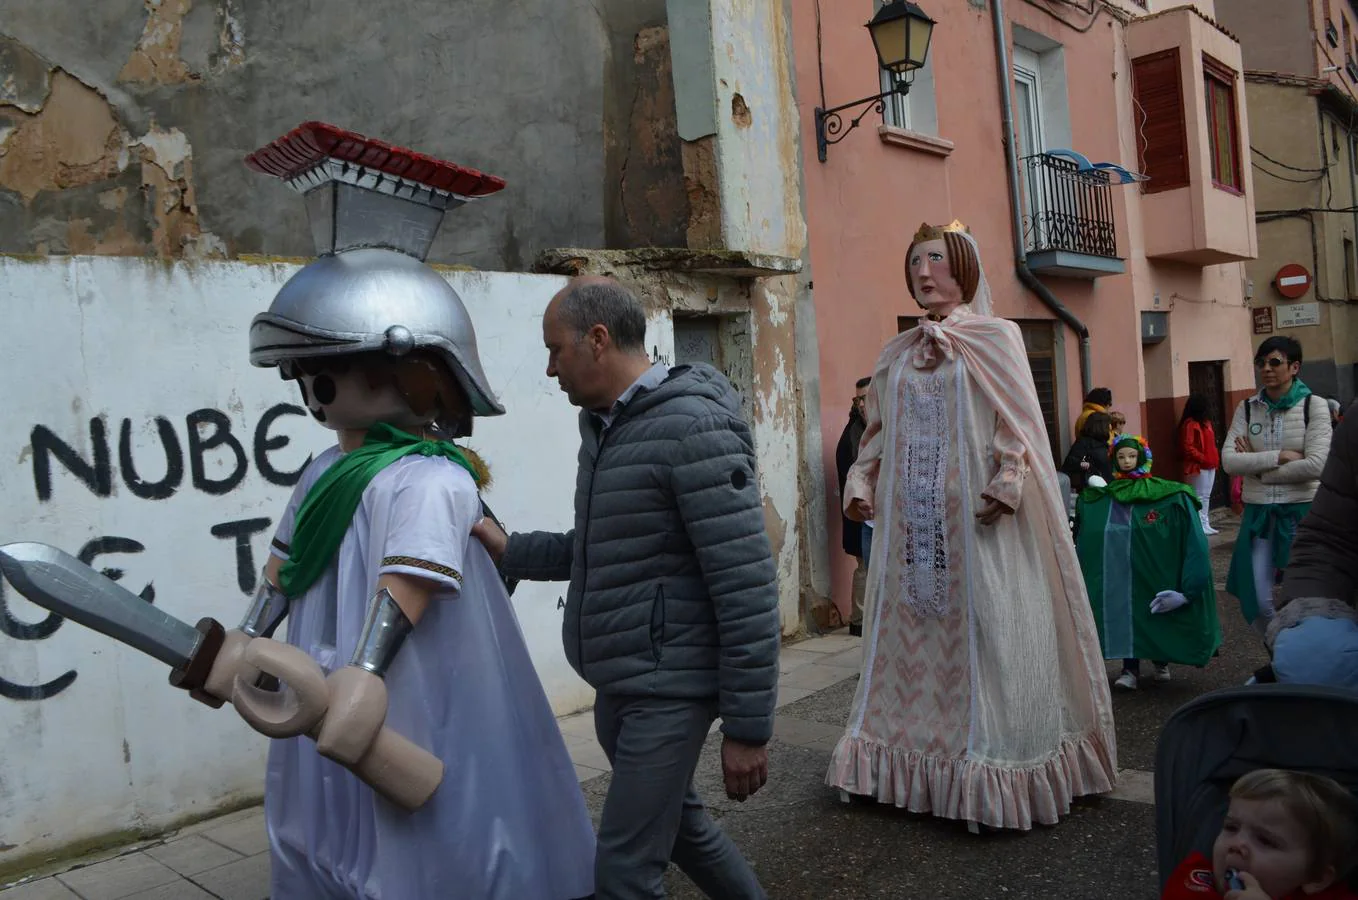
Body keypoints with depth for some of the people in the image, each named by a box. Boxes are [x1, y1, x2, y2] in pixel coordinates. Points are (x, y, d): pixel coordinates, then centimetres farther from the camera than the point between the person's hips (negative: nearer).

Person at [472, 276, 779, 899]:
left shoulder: (694, 427, -19)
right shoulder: (602, 426, 9)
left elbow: (747, 585, -22)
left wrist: (747, 726, -20)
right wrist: (510, 552, 4)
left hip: (670, 687, -9)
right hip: (617, 683, 9)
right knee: (677, 820, 24)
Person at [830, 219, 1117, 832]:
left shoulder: (996, 338, 2)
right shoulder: (896, 355, 16)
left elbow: (1019, 422, -6)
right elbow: (878, 433, 17)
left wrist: (1006, 484, -19)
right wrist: (861, 486, 4)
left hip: (976, 521, -5)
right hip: (911, 523, 5)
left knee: (983, 636, -3)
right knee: (908, 631, 6)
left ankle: (995, 772, 7)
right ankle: (907, 754, 17)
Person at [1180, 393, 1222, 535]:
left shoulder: (1205, 422, 16)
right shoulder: (1190, 423, -14)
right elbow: (1187, 447, -20)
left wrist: (1215, 458, 11)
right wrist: (1202, 458, -19)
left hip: (1209, 465, 10)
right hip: (1197, 466, -10)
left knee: (1206, 496, 13)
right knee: (1200, 497, -7)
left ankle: (1205, 524, 19)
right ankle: (1200, 526, -4)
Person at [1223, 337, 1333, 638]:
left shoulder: (1313, 406, -5)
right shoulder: (1247, 408, 4)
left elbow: (1315, 465, -16)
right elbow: (1228, 461, -6)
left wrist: (1256, 466, -11)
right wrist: (1280, 456, -15)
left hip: (1301, 510, -3)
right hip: (1258, 513, 3)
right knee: (1257, 601, 5)